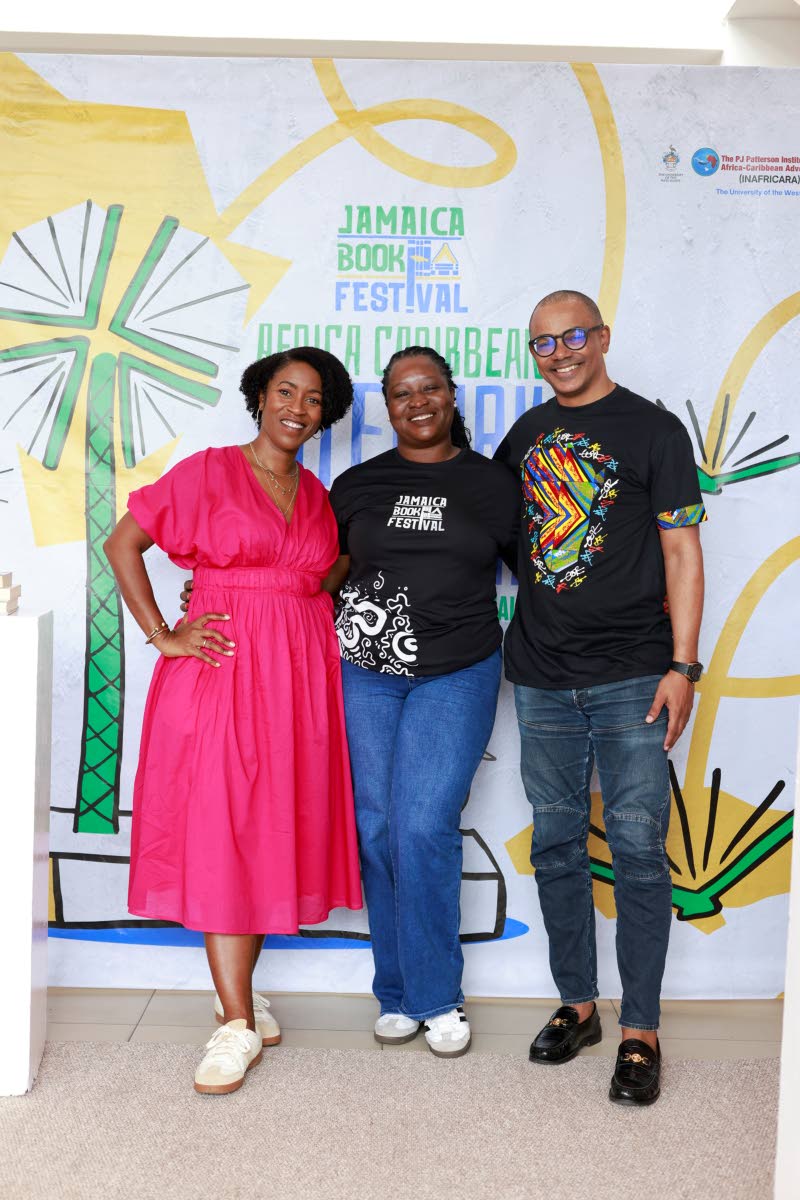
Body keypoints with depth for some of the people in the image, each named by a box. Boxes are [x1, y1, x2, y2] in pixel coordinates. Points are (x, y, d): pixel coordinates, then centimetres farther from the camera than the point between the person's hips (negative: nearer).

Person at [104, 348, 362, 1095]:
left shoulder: (317, 495, 13)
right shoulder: (209, 472, -2)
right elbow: (122, 543, -3)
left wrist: (327, 653, 5)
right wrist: (161, 636, -7)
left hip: (300, 676, 5)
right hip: (220, 668, -5)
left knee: (276, 831, 9)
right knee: (220, 835, -4)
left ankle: (237, 991, 26)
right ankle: (237, 1024, 2)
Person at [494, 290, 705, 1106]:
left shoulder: (652, 429, -1)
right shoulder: (528, 433, 12)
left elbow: (681, 551, -5)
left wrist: (682, 665, -11)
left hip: (630, 677, -4)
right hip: (542, 678, 5)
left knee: (637, 849, -1)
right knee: (557, 845, 11)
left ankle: (639, 1031, 12)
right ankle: (576, 1003, 27)